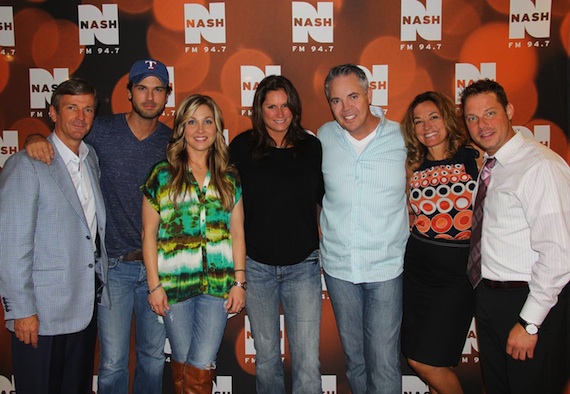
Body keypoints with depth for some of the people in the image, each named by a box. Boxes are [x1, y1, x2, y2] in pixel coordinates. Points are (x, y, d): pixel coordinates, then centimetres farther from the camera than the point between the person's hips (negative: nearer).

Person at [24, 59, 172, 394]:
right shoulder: (102, 131, -5)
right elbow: (64, 133, 8)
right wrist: (37, 140, -15)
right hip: (114, 265, -2)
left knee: (154, 356, 15)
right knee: (113, 363, 3)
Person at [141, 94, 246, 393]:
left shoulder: (229, 178, 6)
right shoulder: (162, 176, 0)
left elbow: (237, 233, 7)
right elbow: (149, 235, 0)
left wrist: (239, 282, 3)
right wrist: (154, 285, -3)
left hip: (218, 284, 1)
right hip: (175, 284, -1)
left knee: (202, 364, 0)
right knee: (182, 360, 12)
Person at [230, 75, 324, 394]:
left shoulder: (312, 147, 0)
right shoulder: (242, 147, -3)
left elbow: (326, 196, 11)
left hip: (303, 265, 0)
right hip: (257, 265, 0)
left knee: (308, 362, -2)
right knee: (266, 356, 15)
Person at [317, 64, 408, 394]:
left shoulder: (402, 137, -6)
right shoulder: (324, 137, -1)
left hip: (386, 268, -2)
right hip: (338, 267, 2)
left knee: (385, 364, 1)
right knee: (354, 357, 17)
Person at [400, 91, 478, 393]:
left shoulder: (474, 159, -5)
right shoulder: (413, 167, 7)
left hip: (458, 272, -4)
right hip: (417, 269, 5)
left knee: (426, 362, -2)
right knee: (415, 357, 11)